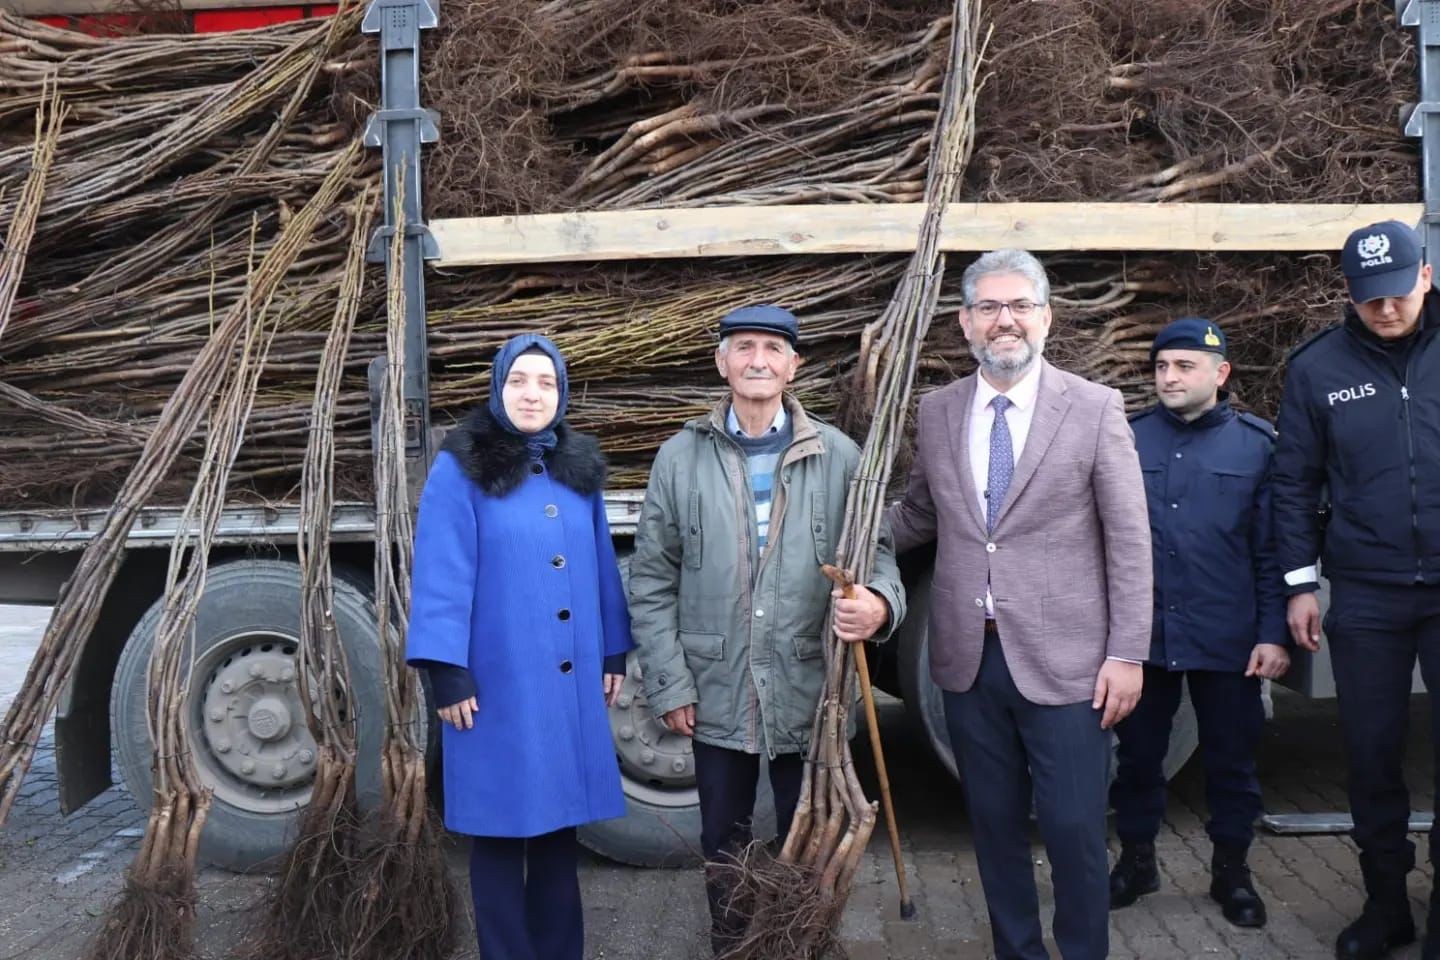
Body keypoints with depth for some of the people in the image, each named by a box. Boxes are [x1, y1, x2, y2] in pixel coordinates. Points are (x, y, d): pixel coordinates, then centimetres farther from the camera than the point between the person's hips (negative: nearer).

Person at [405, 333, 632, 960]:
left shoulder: (579, 467, 10)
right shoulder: (461, 470, -6)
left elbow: (600, 565, 13)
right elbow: (442, 576, -10)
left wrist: (613, 652, 13)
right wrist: (448, 674, -14)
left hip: (571, 682, 5)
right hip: (497, 683, -5)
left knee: (559, 822, 12)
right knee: (501, 826, 4)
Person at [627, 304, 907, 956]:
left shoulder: (839, 456, -2)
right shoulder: (680, 457, 0)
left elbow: (876, 553, 2)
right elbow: (652, 583, 2)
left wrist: (880, 603, -22)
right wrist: (670, 685, -3)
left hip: (810, 692, 0)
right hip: (716, 694, 1)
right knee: (723, 848, 16)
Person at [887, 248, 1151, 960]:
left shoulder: (1095, 408, -5)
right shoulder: (935, 412, 5)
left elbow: (1129, 543, -5)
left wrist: (1127, 655, -8)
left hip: (1063, 661, -3)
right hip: (969, 659, 4)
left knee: (1074, 830, 4)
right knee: (995, 825, 15)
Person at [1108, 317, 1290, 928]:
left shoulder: (1256, 444, -1)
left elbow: (1272, 550, -1)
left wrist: (1273, 634, -6)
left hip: (1227, 641, -1)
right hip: (1141, 636, 1)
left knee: (1232, 759, 11)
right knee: (1138, 753, 13)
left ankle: (1231, 871, 29)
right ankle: (1137, 859, 31)